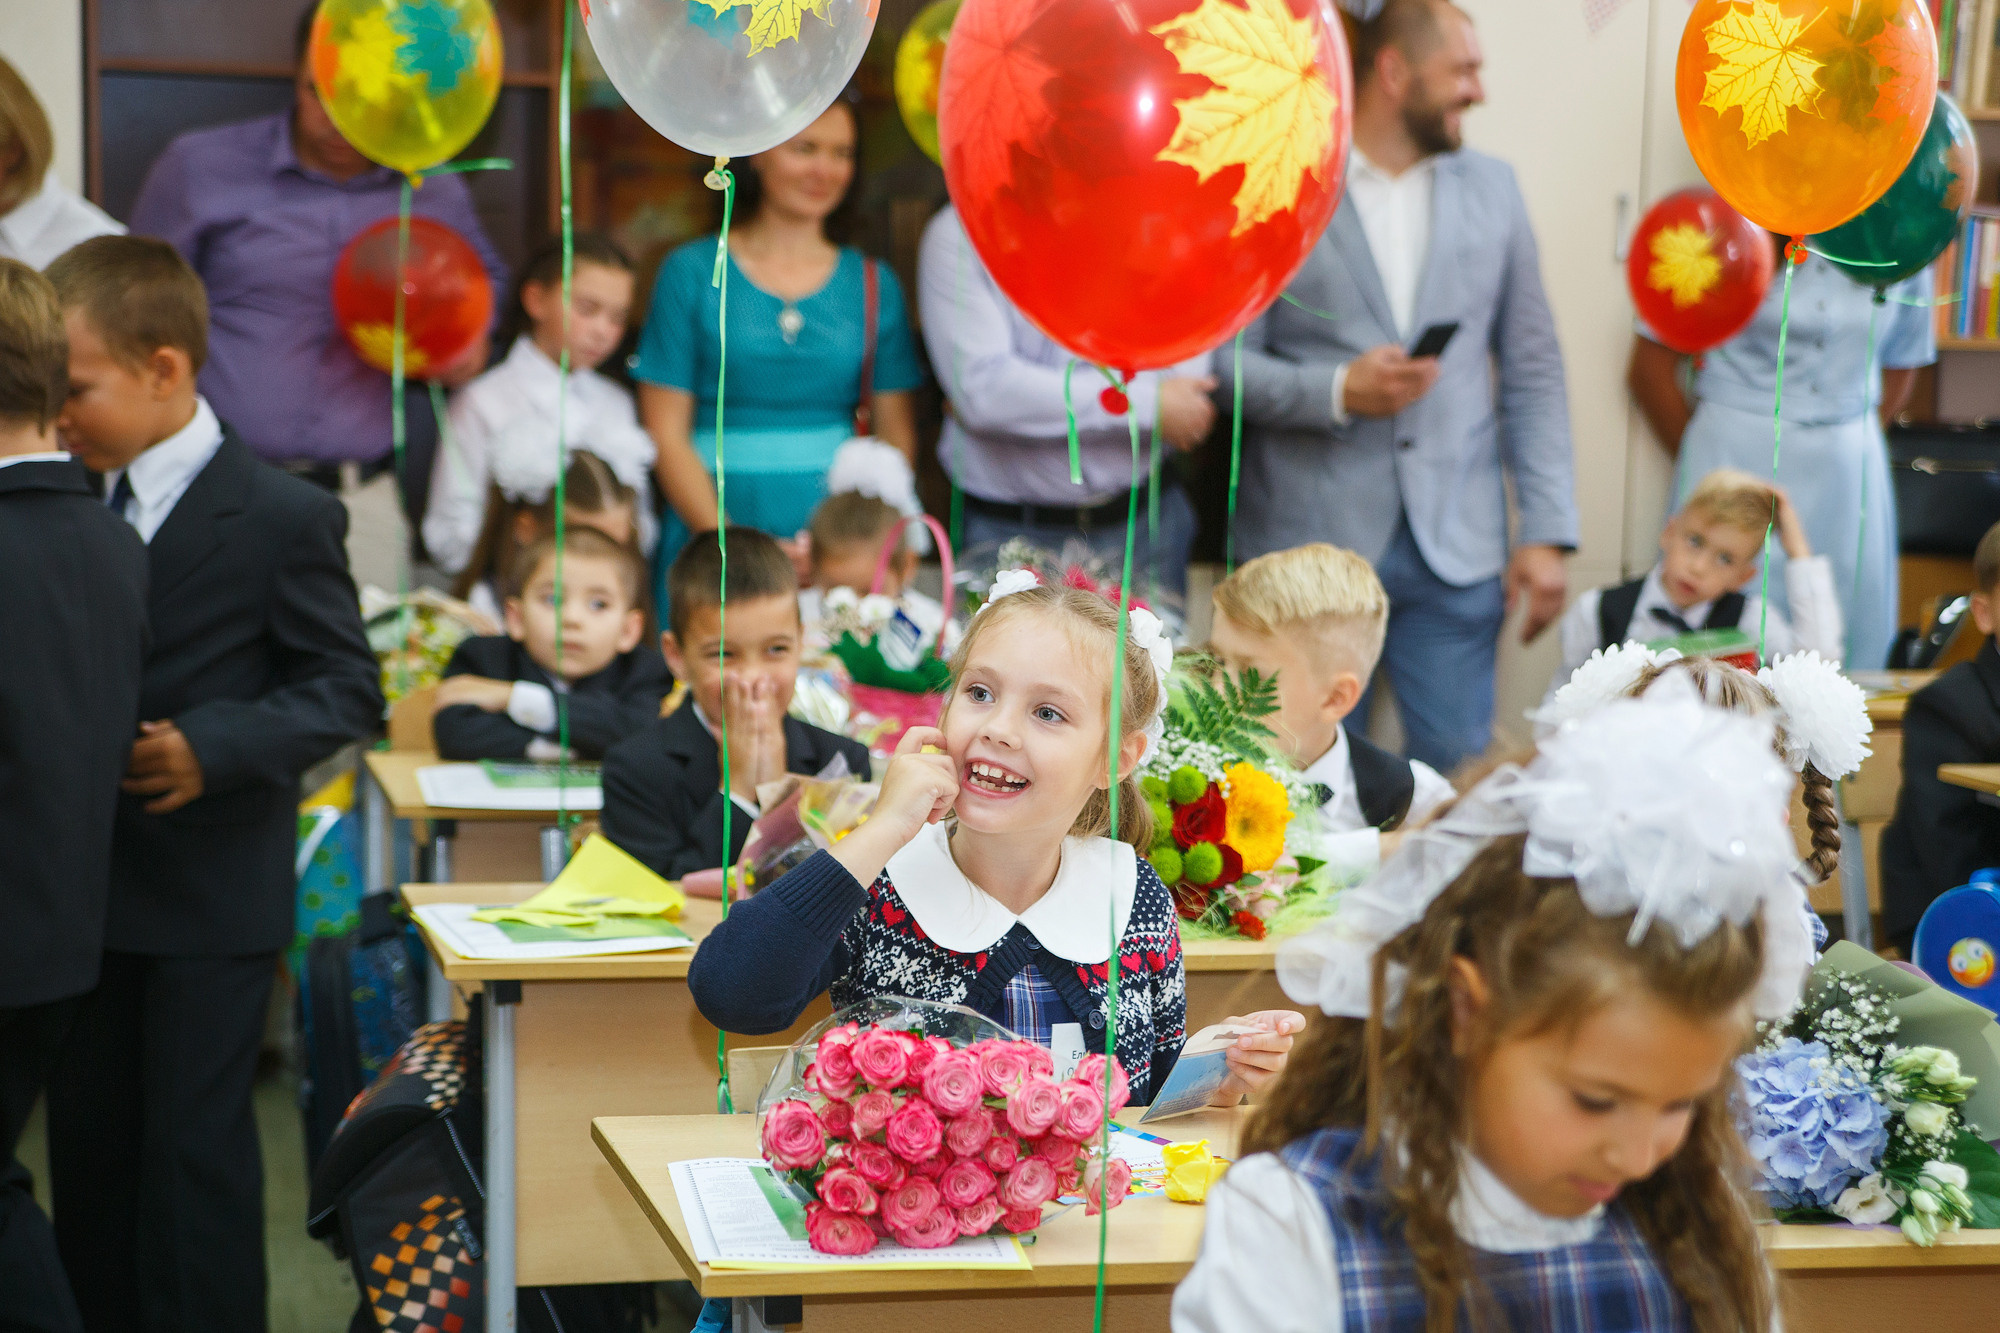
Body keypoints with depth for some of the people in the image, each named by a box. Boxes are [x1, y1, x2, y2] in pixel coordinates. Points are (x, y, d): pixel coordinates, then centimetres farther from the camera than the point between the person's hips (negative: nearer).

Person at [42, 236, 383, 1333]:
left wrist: (214, 747, -23)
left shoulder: (281, 517, -12)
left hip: (211, 903, -6)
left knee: (195, 1149, 1)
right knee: (86, 1140, 14)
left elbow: (347, 688, -11)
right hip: (84, 889, 6)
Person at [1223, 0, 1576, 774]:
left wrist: (1546, 533, 4)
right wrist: (1335, 390, -19)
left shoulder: (1491, 188, 11)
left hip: (1458, 550, 3)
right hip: (1311, 543, -3)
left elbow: (1532, 370, 11)